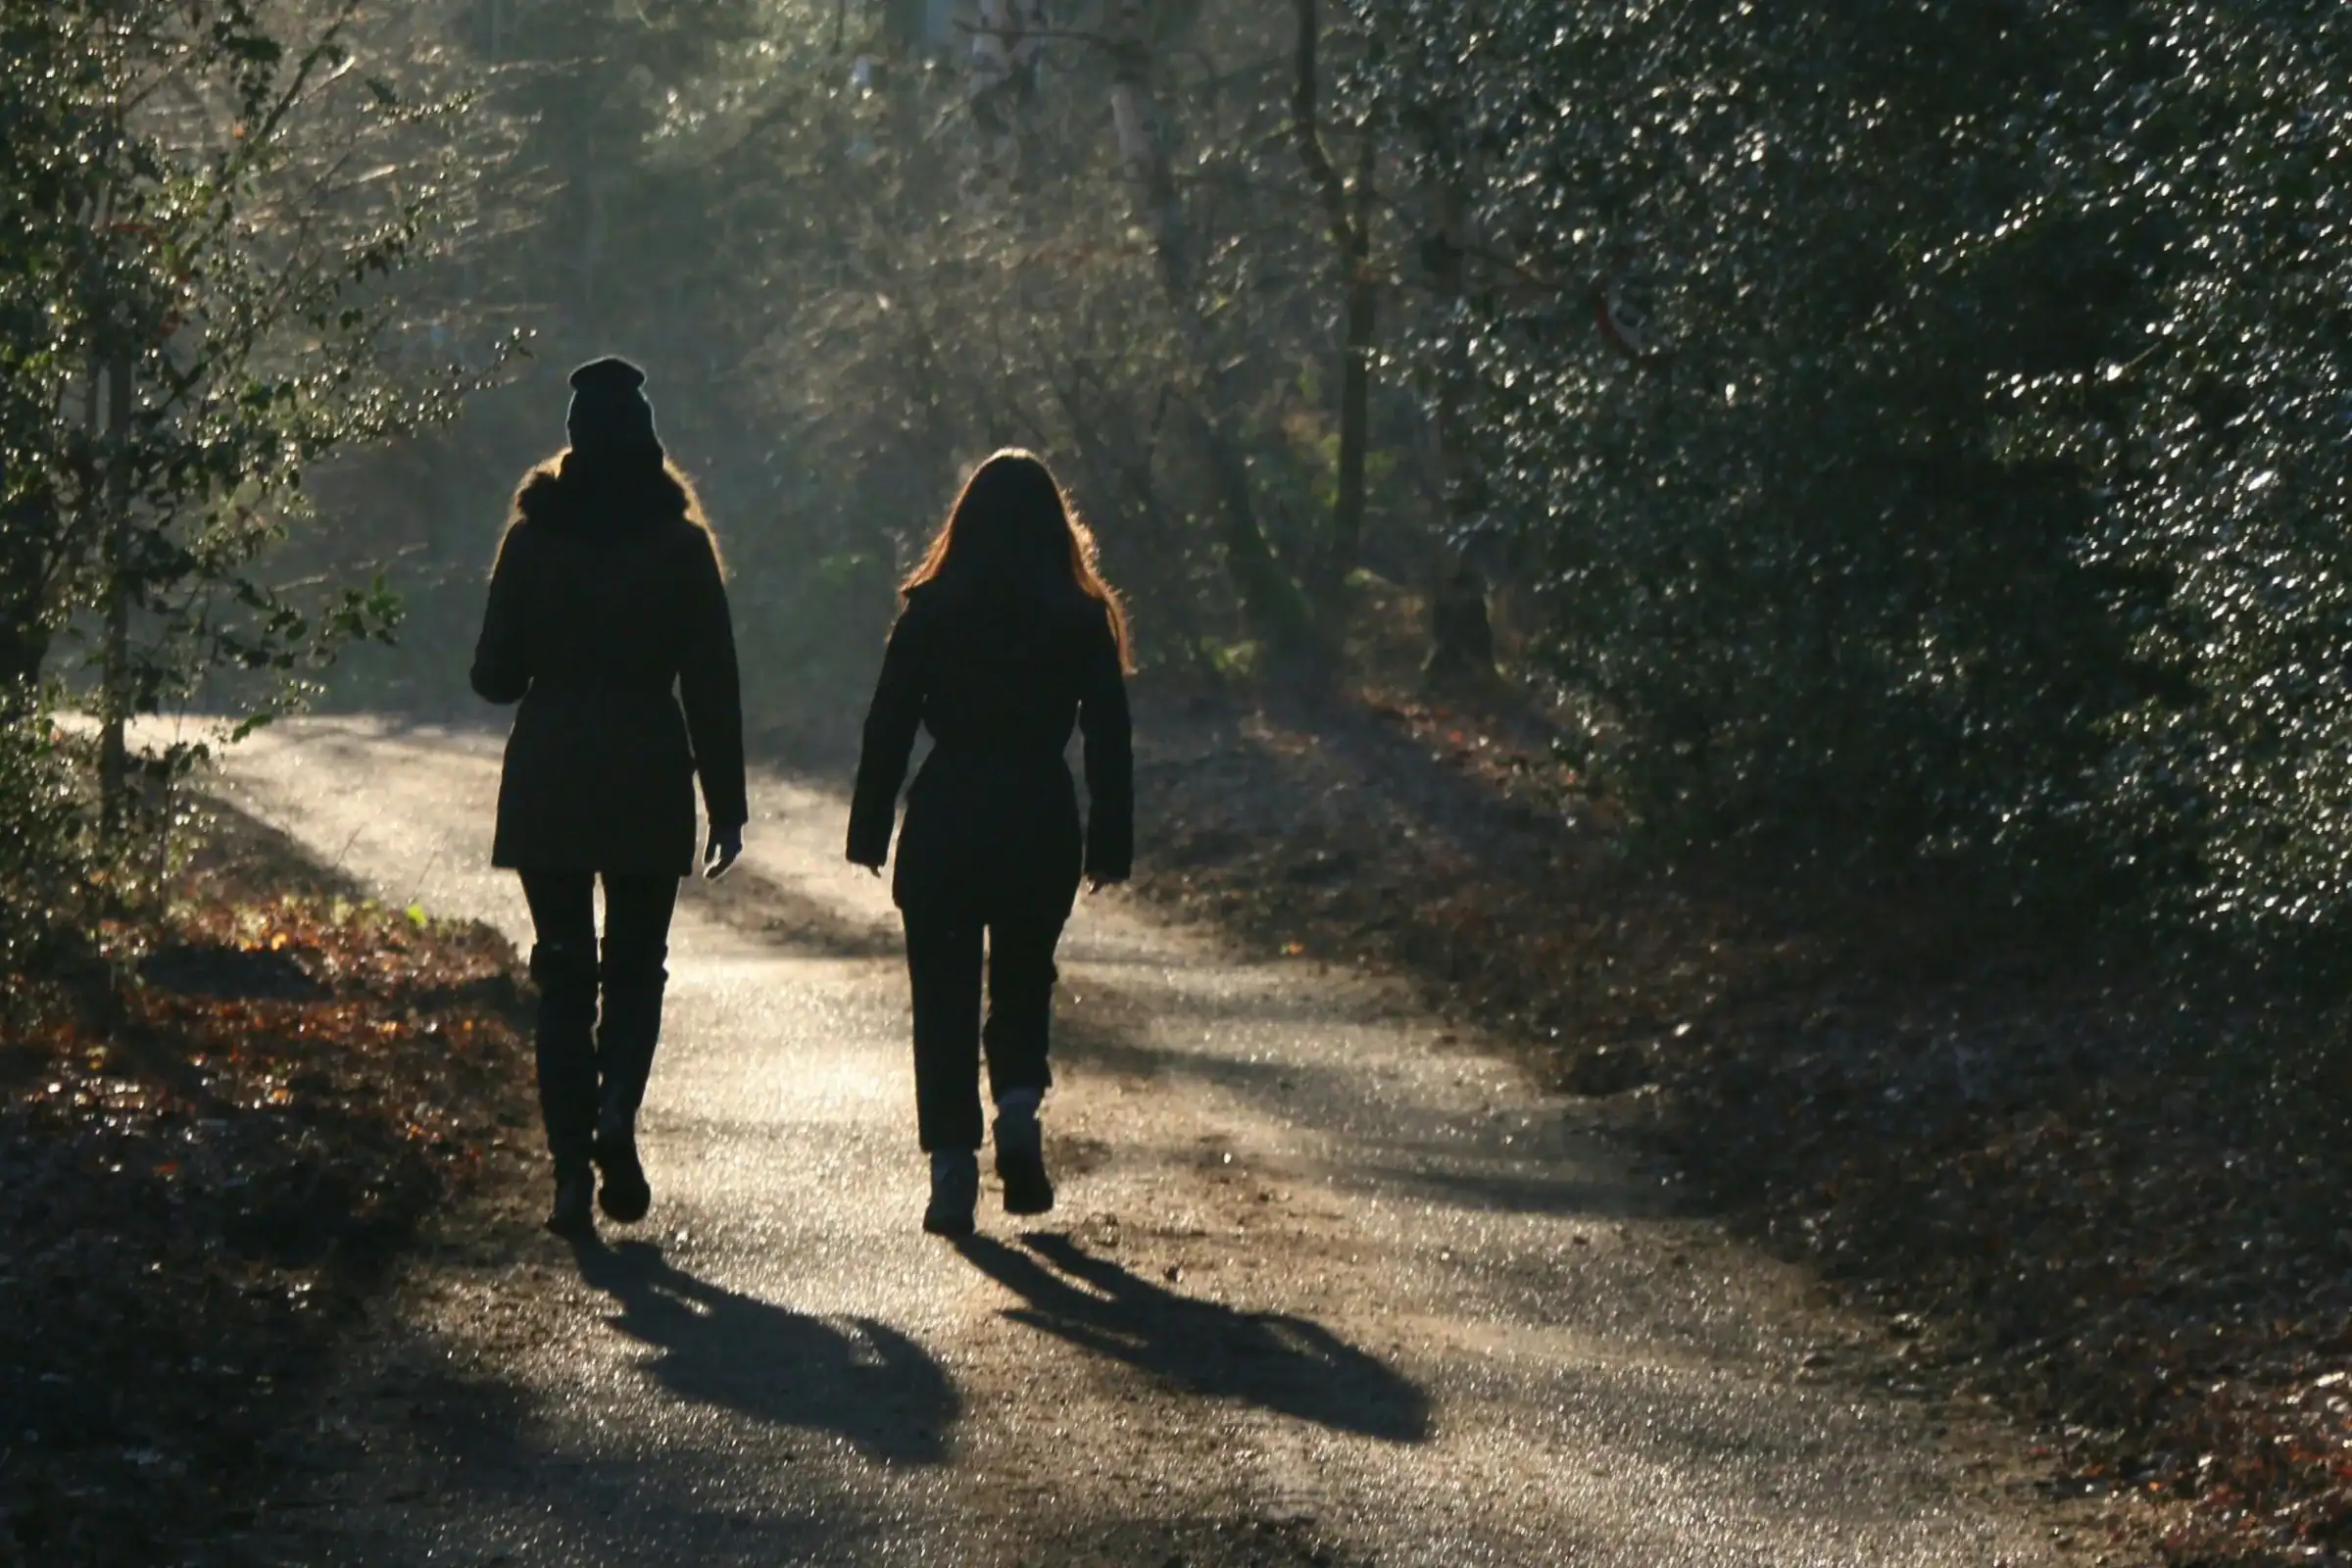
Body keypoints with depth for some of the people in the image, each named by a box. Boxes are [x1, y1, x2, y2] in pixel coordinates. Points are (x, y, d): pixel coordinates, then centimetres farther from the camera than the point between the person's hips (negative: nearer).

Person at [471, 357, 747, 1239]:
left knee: (564, 972, 7)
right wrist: (726, 803, 2)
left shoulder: (533, 537, -2)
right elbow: (712, 683, -2)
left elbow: (495, 675, 0)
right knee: (637, 965, 12)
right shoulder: (680, 544, -2)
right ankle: (616, 1112, -15)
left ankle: (572, 1169, 0)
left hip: (549, 781, 0)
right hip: (648, 779, 0)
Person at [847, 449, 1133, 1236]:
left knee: (944, 994, 5)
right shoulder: (1081, 619, 0)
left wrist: (869, 831, 4)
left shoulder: (929, 611, -2)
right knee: (1023, 980, 18)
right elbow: (1108, 738, 0)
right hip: (1041, 822, 1)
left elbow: (889, 723, -1)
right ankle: (1020, 1105, -7)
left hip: (944, 818, -1)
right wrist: (1111, 843, 6)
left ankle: (952, 1169, -3)